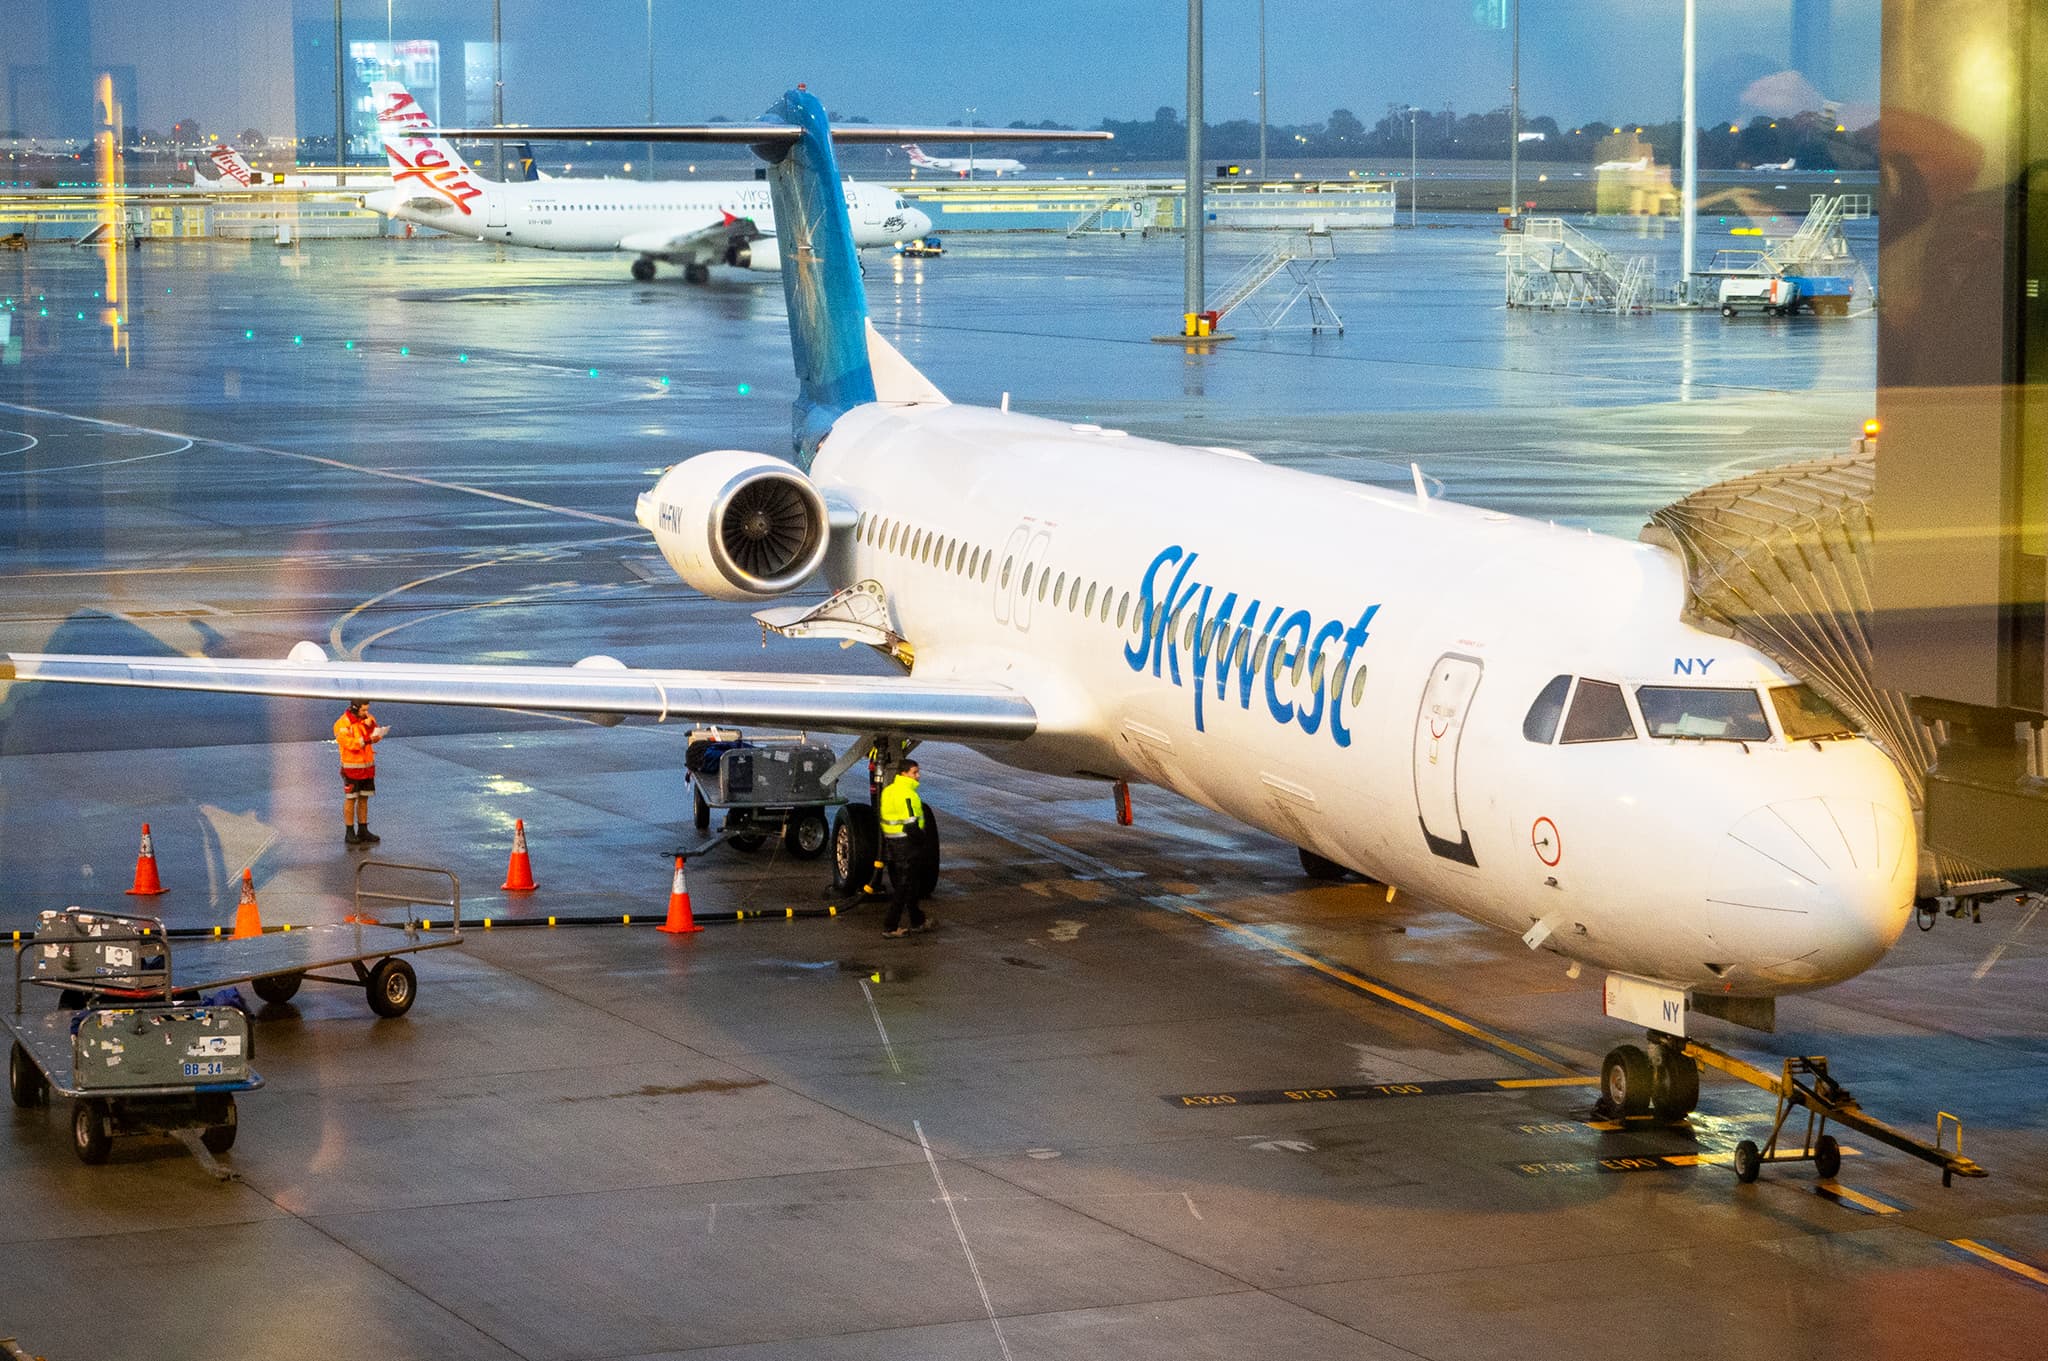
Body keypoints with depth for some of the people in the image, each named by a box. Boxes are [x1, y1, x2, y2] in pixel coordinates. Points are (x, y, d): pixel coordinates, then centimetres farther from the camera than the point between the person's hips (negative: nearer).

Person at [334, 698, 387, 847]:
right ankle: (349, 833, 3)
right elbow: (349, 743, -22)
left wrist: (371, 725, -18)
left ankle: (363, 831, 18)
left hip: (368, 766, 6)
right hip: (351, 768, -6)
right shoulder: (343, 724, -13)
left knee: (364, 799, 11)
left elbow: (376, 736, -2)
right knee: (350, 799, -1)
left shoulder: (368, 719, 7)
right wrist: (367, 740, -28)